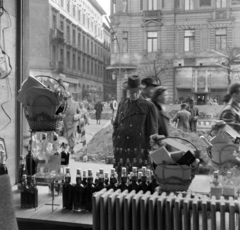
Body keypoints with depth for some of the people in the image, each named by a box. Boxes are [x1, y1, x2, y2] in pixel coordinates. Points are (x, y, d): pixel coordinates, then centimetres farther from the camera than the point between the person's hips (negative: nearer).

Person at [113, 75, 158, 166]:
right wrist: (115, 143, 9)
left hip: (138, 151, -4)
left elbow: (152, 131, -1)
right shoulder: (122, 104, 13)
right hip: (120, 151, 4)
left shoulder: (148, 106, 0)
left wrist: (149, 151, -3)